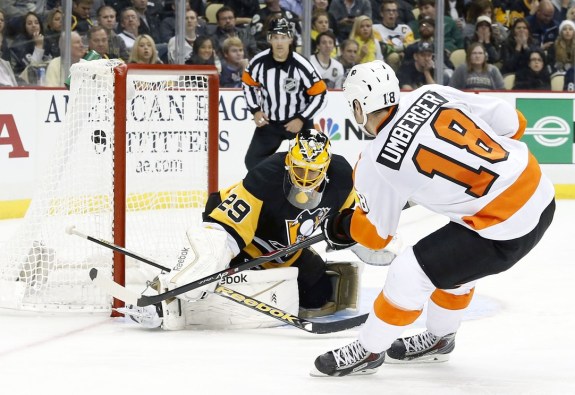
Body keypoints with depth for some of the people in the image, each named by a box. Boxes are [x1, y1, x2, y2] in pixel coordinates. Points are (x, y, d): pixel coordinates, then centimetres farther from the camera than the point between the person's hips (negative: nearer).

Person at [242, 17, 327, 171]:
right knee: (254, 161, 2)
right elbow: (249, 84, 6)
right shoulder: (259, 62, -14)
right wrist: (256, 110, -4)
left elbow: (319, 95, -14)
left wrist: (301, 119, -18)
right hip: (268, 121, 3)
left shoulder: (301, 65, -23)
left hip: (299, 121, -3)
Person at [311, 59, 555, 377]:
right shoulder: (432, 94, 2)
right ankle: (438, 340, 47)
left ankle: (368, 351, 19)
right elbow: (513, 123, 5)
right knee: (455, 260, 29)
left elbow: (374, 233, 5)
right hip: (540, 191, 8)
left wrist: (339, 228, 25)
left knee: (410, 273, 2)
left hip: (505, 228, -8)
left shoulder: (377, 163, -11)